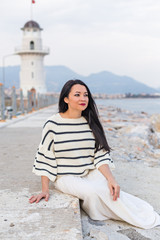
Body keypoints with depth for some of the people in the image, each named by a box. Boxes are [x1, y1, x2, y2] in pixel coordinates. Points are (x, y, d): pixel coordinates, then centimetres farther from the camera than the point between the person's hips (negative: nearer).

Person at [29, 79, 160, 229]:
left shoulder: (91, 123, 3)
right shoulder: (53, 124, -8)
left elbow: (101, 155, -1)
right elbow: (45, 158, -5)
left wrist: (111, 179, -16)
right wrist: (45, 190, -9)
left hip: (90, 174, 3)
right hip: (66, 177, -3)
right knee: (94, 191, -30)